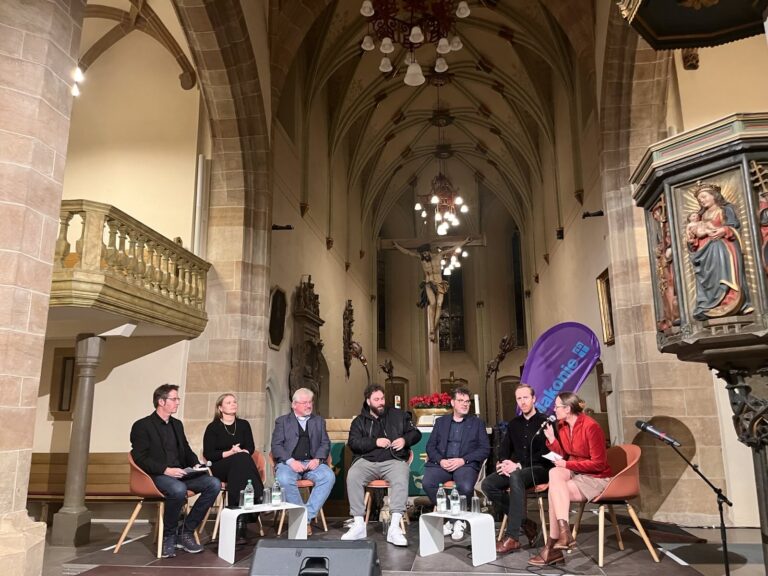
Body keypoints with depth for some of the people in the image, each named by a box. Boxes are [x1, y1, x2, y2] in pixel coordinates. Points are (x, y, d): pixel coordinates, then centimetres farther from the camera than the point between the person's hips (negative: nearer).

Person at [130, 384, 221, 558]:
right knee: (178, 489, -38)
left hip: (180, 474, 7)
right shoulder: (142, 426, -2)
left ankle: (186, 531, -7)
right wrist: (166, 470, -22)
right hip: (157, 476, -6)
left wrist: (196, 464, 2)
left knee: (214, 483, -17)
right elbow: (140, 458, -11)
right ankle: (168, 536, -13)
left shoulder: (177, 424, 19)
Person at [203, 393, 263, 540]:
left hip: (241, 464, 2)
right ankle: (258, 499, -35)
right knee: (241, 459, -34)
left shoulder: (243, 424, 13)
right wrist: (229, 453, -17)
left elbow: (251, 447, 8)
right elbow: (208, 454, -4)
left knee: (242, 458, -36)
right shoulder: (213, 427, 3)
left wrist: (241, 452, -15)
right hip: (220, 468, -2)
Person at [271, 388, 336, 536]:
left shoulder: (319, 421, 20)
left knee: (329, 476, -29)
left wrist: (317, 459, -8)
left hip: (312, 462, 2)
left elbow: (325, 443, 13)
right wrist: (291, 461, -14)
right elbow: (276, 445, 2)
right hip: (289, 462, -2)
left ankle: (307, 516, -23)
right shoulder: (282, 421, 13)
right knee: (284, 479, -35)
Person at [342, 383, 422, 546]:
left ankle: (394, 527, -34)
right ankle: (358, 524, -22)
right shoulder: (359, 421, 14)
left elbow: (416, 433, 16)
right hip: (367, 461, 1)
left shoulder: (398, 415, 14)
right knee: (352, 476, -30)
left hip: (393, 460, -1)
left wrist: (405, 440, -6)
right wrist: (375, 442, -10)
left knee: (401, 478, -34)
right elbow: (353, 443, 1)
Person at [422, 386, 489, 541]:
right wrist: (440, 460, -10)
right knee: (427, 483, -28)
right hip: (442, 463, 2)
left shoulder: (477, 423, 14)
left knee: (466, 487, -34)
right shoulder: (441, 422, 19)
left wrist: (463, 460, -11)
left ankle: (459, 520, -4)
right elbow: (430, 446, 12)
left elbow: (485, 449, 3)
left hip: (466, 464, -2)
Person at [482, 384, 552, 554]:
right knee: (488, 484, -19)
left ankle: (512, 538, -37)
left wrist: (519, 465, -22)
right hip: (515, 469, 6)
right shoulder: (513, 423, 16)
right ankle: (524, 522, -10)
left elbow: (545, 453, -13)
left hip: (539, 469, -6)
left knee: (516, 476, -39)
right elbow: (503, 449, 14)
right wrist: (504, 462, -10)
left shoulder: (545, 422, -4)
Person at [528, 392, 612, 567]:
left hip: (596, 478, -7)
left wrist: (567, 465, -18)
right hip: (575, 473, 7)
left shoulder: (591, 427, -20)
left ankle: (552, 546, -16)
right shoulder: (562, 425, 3)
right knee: (554, 473, -26)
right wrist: (551, 439, -7)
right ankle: (564, 533, -26)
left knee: (554, 491, -25)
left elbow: (598, 464, -19)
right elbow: (563, 455, 8)